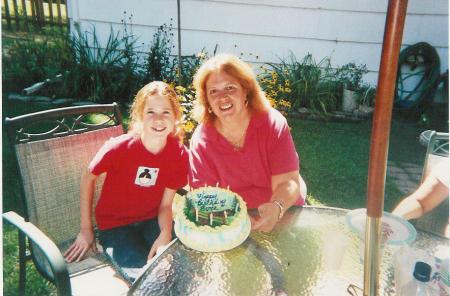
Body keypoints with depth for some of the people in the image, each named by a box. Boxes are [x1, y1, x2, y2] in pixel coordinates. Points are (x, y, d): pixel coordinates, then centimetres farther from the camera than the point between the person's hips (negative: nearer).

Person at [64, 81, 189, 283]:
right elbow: (88, 178, -6)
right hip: (114, 224, -3)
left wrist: (166, 234, -27)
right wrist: (86, 228, -2)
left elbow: (165, 205, -7)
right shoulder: (118, 148, -24)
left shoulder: (180, 154, -14)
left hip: (150, 220, 4)